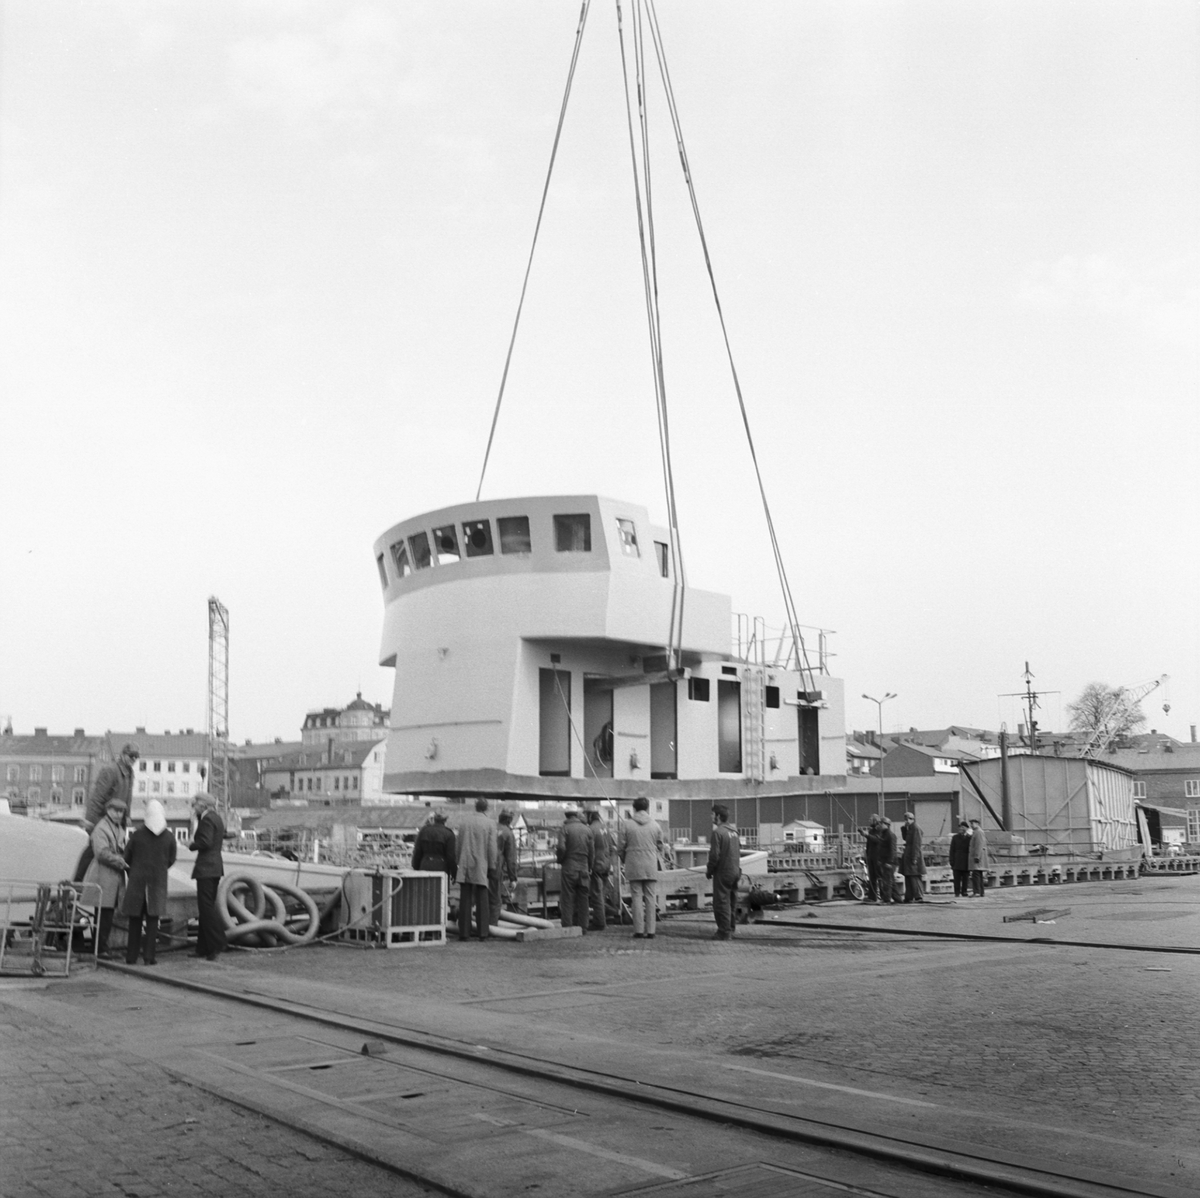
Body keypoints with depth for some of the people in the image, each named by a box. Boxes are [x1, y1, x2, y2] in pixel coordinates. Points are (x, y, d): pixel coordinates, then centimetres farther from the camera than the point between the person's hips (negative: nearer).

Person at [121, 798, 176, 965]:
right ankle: (149, 955, -1)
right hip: (158, 882, 1)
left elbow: (127, 857, 1)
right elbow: (171, 860, 5)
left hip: (137, 881, -1)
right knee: (152, 919, 6)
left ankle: (132, 956, 11)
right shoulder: (169, 838, -4)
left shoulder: (137, 835, -9)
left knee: (135, 920, 9)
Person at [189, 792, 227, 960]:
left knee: (206, 907, -8)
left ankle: (216, 945, -10)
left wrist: (192, 845, -5)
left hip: (206, 868, -10)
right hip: (216, 866, 10)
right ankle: (203, 948, 16)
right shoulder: (216, 817, 16)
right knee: (206, 908, 13)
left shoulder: (207, 819, -14)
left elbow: (206, 842, -22)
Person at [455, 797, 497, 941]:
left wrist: (459, 861, 13)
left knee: (465, 900, 5)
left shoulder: (462, 820, 3)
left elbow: (458, 842, 5)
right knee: (481, 900, 5)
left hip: (464, 866, 2)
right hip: (480, 866, -2)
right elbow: (492, 848, -5)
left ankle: (464, 932, 5)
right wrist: (492, 866, 6)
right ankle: (483, 932, 4)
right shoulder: (489, 824, -4)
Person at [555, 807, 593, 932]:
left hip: (569, 867, -4)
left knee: (567, 898, 0)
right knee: (582, 898, 9)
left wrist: (559, 859, 3)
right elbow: (592, 850, 8)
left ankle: (567, 926, -2)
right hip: (584, 867, 4)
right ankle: (582, 926, 11)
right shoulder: (586, 829, 7)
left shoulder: (564, 828, -6)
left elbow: (561, 848, -17)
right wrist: (589, 867, 18)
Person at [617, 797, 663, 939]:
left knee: (637, 897, 3)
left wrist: (624, 860, 20)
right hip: (651, 866, 1)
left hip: (633, 865, -1)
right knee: (650, 898, 5)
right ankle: (650, 931, 3)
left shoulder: (626, 824, -3)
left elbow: (620, 847, 1)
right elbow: (660, 847, 10)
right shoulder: (655, 825, 2)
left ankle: (639, 931, 1)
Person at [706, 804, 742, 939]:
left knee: (721, 902, -2)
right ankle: (731, 928, 25)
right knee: (731, 901, 18)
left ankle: (724, 932, -2)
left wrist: (708, 871, -6)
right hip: (735, 871, 8)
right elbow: (738, 851, 14)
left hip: (723, 872, -8)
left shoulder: (718, 832, -16)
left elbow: (715, 855, -18)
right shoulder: (734, 831, 9)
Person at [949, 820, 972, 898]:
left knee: (965, 879, 2)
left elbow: (972, 850, 5)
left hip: (966, 863, 0)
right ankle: (957, 893, -1)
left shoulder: (969, 837, 7)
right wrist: (952, 862, -1)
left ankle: (964, 893, 8)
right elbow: (952, 851, 6)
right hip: (957, 862, 0)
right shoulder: (955, 837, 8)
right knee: (957, 879, -3)